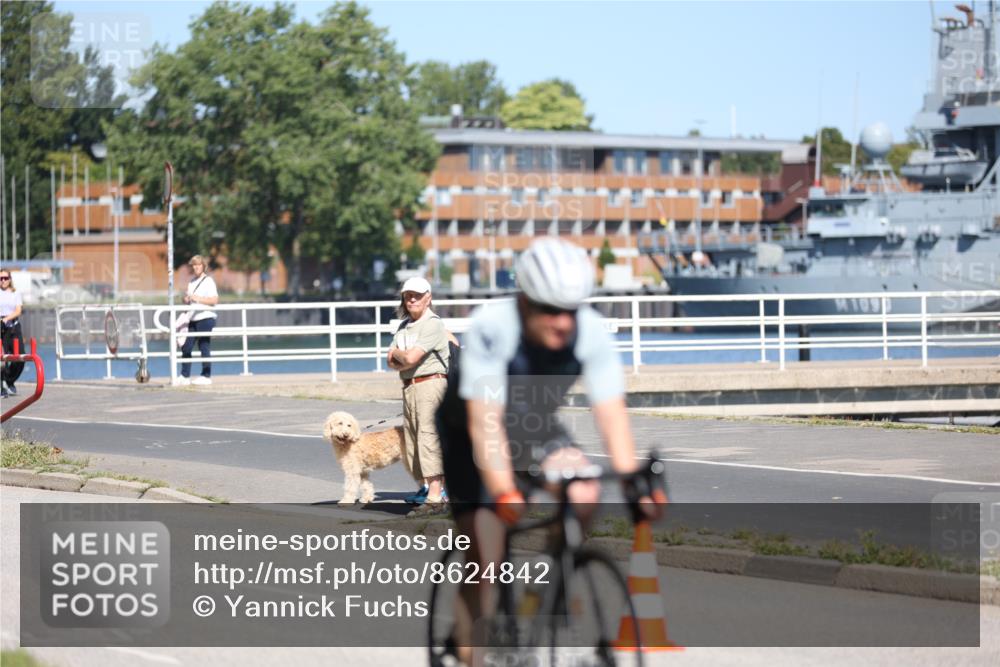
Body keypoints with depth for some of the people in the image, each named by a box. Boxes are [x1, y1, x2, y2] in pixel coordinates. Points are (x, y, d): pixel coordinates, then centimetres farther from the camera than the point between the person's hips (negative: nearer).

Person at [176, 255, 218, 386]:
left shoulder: (208, 281, -5)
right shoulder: (192, 282, 18)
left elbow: (214, 300, -13)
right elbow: (188, 299, 27)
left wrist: (198, 299, -21)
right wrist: (186, 299, 3)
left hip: (205, 317, -8)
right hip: (193, 319, 8)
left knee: (204, 347, -5)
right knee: (186, 347, 4)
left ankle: (206, 376, 0)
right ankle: (185, 376, 9)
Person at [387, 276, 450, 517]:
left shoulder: (433, 325, -9)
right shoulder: (404, 326, 17)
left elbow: (410, 357, -18)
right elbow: (392, 363, 11)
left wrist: (396, 353, 2)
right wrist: (404, 359, -9)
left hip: (430, 384, -9)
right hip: (409, 387, 9)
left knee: (428, 438, -15)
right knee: (411, 441, 10)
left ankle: (434, 499, -20)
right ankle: (427, 487, 20)